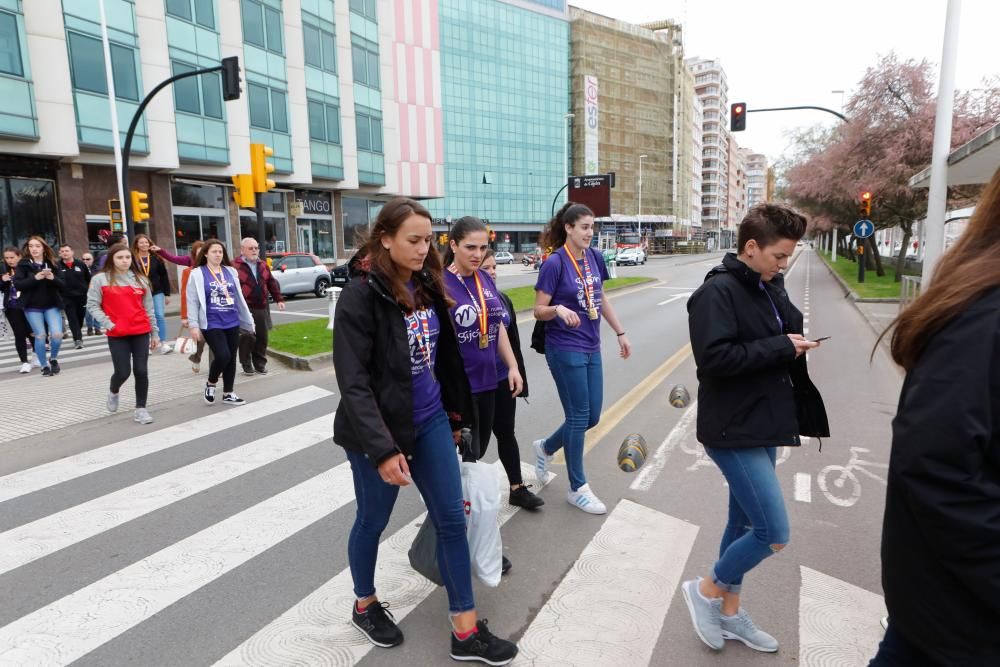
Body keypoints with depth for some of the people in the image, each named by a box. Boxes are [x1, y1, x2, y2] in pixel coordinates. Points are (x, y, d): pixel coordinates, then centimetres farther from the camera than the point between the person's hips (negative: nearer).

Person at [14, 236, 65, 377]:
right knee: (40, 336, -1)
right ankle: (44, 366, 15)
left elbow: (63, 285, 1)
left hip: (52, 305, 1)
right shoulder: (23, 264, -1)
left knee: (57, 334, -9)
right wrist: (35, 278, -23)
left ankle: (53, 359, 19)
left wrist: (53, 278, -19)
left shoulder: (51, 264, 5)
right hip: (33, 307, -1)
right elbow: (17, 284, -10)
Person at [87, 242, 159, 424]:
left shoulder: (141, 279, 9)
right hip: (117, 335, -2)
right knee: (123, 372, -1)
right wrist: (107, 324, -13)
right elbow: (92, 305, -1)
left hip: (141, 332, 2)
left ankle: (141, 408, 10)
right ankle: (113, 392, 33)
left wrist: (154, 333, 12)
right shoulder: (100, 279, 1)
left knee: (141, 371, -1)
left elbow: (149, 308, 12)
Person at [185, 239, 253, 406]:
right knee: (223, 356, -17)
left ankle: (228, 394, 20)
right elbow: (192, 301, -5)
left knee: (231, 358, 7)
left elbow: (239, 298, 14)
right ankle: (210, 384, 12)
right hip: (211, 324, -5)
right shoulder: (197, 274, -2)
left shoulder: (231, 272, 10)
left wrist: (248, 321, 14)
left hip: (232, 323, 5)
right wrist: (194, 325, -11)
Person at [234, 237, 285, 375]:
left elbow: (272, 283, 19)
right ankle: (246, 364, 11)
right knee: (247, 337, -3)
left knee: (262, 337, 8)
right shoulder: (236, 266, -8)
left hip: (262, 307, 6)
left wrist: (279, 299, 12)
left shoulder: (263, 265, 15)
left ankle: (260, 364, 20)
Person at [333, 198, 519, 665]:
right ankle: (365, 605, 43)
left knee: (452, 518, 8)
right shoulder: (361, 295, -18)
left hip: (431, 422, 6)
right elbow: (353, 381, -22)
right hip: (379, 431, -6)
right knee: (373, 521, 15)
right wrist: (382, 448, -26)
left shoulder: (428, 286, 2)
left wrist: (456, 414, 16)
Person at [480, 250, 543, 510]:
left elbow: (514, 341, 12)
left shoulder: (503, 299, 6)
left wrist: (520, 377, 12)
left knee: (506, 433, 15)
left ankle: (517, 488, 27)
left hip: (503, 380, 6)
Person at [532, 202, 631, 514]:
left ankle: (546, 448, 37)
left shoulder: (595, 257, 5)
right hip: (565, 351, -7)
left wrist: (621, 333, 16)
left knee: (591, 417, 12)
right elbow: (539, 311, -13)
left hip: (591, 349, 7)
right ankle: (578, 488, 20)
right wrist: (559, 309, -33)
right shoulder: (554, 263, -14)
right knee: (579, 417, 1)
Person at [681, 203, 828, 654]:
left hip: (762, 426, 9)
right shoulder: (718, 291, -18)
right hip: (734, 430, -9)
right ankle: (706, 590, 18)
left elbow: (784, 334, 23)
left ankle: (729, 612, 35)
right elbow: (714, 357, -27)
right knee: (774, 534, -6)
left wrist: (799, 344, 1)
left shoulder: (771, 288, 10)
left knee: (745, 521, 18)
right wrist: (780, 347, -19)